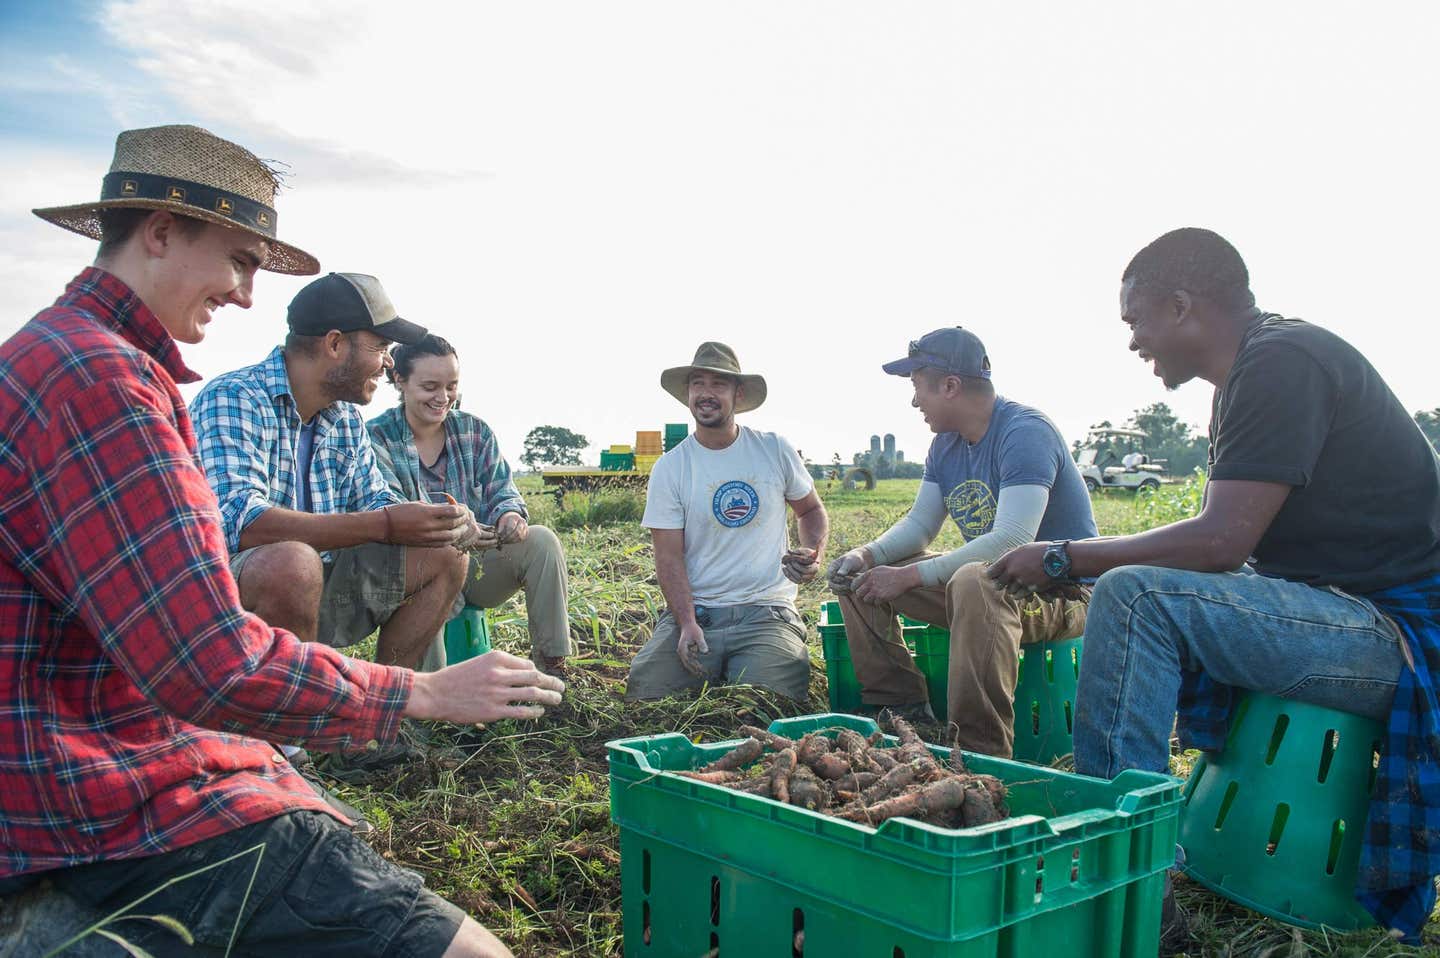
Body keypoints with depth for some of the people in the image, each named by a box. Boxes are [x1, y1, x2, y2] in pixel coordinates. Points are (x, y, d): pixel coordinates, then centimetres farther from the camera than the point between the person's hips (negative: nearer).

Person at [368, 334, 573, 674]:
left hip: (476, 562, 4)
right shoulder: (377, 437, -5)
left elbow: (502, 491, 4)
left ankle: (549, 665, -16)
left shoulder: (475, 430, 7)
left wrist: (510, 513, -25)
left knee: (541, 540, -21)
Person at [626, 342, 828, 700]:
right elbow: (669, 556, -3)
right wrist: (687, 624, -17)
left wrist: (813, 555, -5)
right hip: (693, 610, 0)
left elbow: (812, 511, 18)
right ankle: (710, 670, 10)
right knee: (645, 691, -21)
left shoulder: (776, 450, 4)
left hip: (766, 612, 0)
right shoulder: (669, 468, 1)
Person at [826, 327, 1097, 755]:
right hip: (987, 576, 9)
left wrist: (910, 576, -30)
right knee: (858, 576, 3)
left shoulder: (1025, 431, -20)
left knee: (974, 581, -42)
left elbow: (1012, 540, -31)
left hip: (1061, 591, -9)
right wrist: (867, 555, -10)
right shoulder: (946, 444, 8)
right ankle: (903, 712, 1)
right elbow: (919, 523, 11)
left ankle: (983, 753, -34)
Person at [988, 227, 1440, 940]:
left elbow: (1221, 540, -25)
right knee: (1137, 589, 15)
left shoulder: (1282, 363, -18)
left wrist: (1064, 559, -14)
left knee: (1136, 596, -26)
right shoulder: (1260, 365, 13)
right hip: (1338, 608, 11)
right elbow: (1231, 541, 14)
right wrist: (1078, 564, 7)